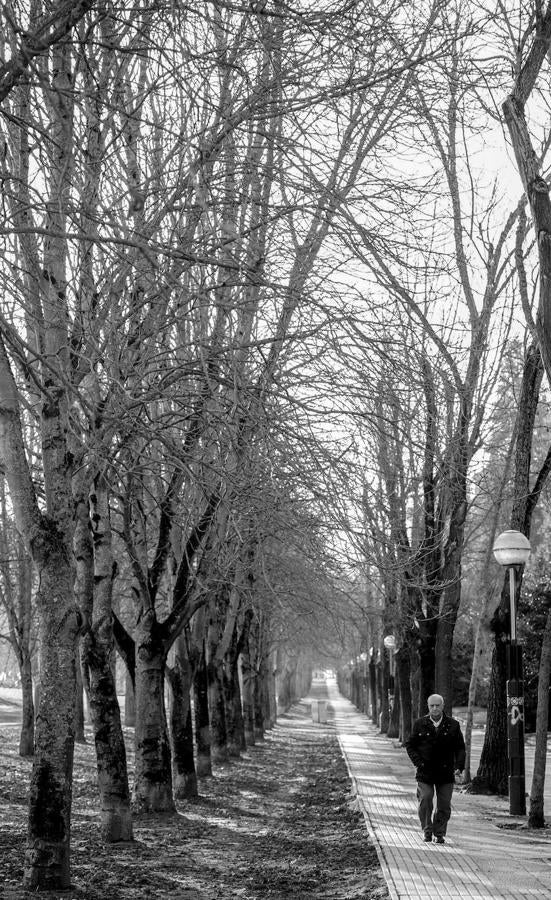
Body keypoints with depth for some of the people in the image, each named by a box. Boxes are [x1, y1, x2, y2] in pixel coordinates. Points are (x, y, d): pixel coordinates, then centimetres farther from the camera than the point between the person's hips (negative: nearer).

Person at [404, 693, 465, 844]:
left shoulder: (453, 725, 3)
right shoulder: (420, 724, 2)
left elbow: (460, 748, 7)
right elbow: (410, 745, 7)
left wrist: (459, 766, -7)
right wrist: (418, 762, -7)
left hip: (446, 772, 1)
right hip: (425, 772, -1)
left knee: (444, 805, 3)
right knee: (425, 801, -12)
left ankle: (440, 833, 18)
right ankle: (427, 831, 5)